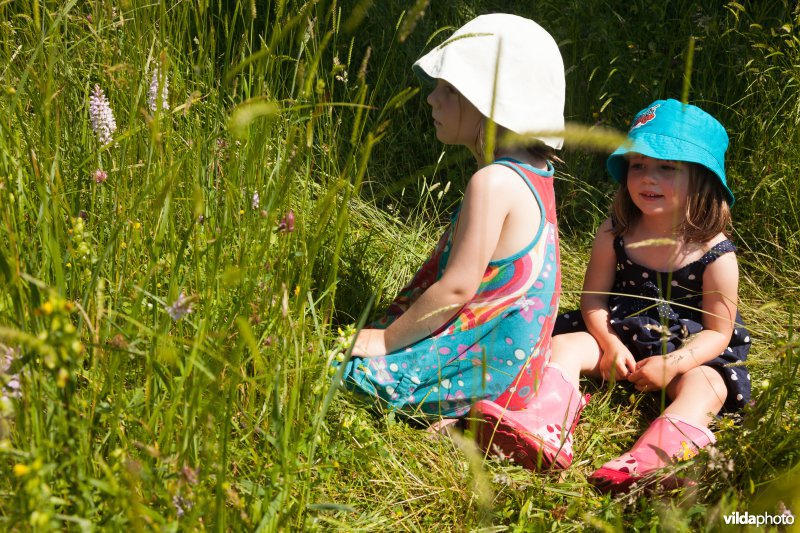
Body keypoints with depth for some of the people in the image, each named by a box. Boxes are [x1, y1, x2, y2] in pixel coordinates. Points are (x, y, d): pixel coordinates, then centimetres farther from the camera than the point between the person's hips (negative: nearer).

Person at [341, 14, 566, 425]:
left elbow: (457, 288, -23)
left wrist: (385, 340, -11)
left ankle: (445, 414, -8)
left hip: (479, 369, -10)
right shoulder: (533, 174, 6)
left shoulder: (493, 182, -24)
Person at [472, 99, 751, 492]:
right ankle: (546, 431, -47)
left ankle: (648, 458, -61)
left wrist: (673, 363, -25)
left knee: (704, 387, -31)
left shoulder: (715, 254, -12)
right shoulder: (614, 234, -5)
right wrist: (610, 344, -17)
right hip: (618, 338, 3)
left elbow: (718, 332, -8)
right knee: (565, 344, -19)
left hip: (690, 353, -3)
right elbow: (594, 296, 1)